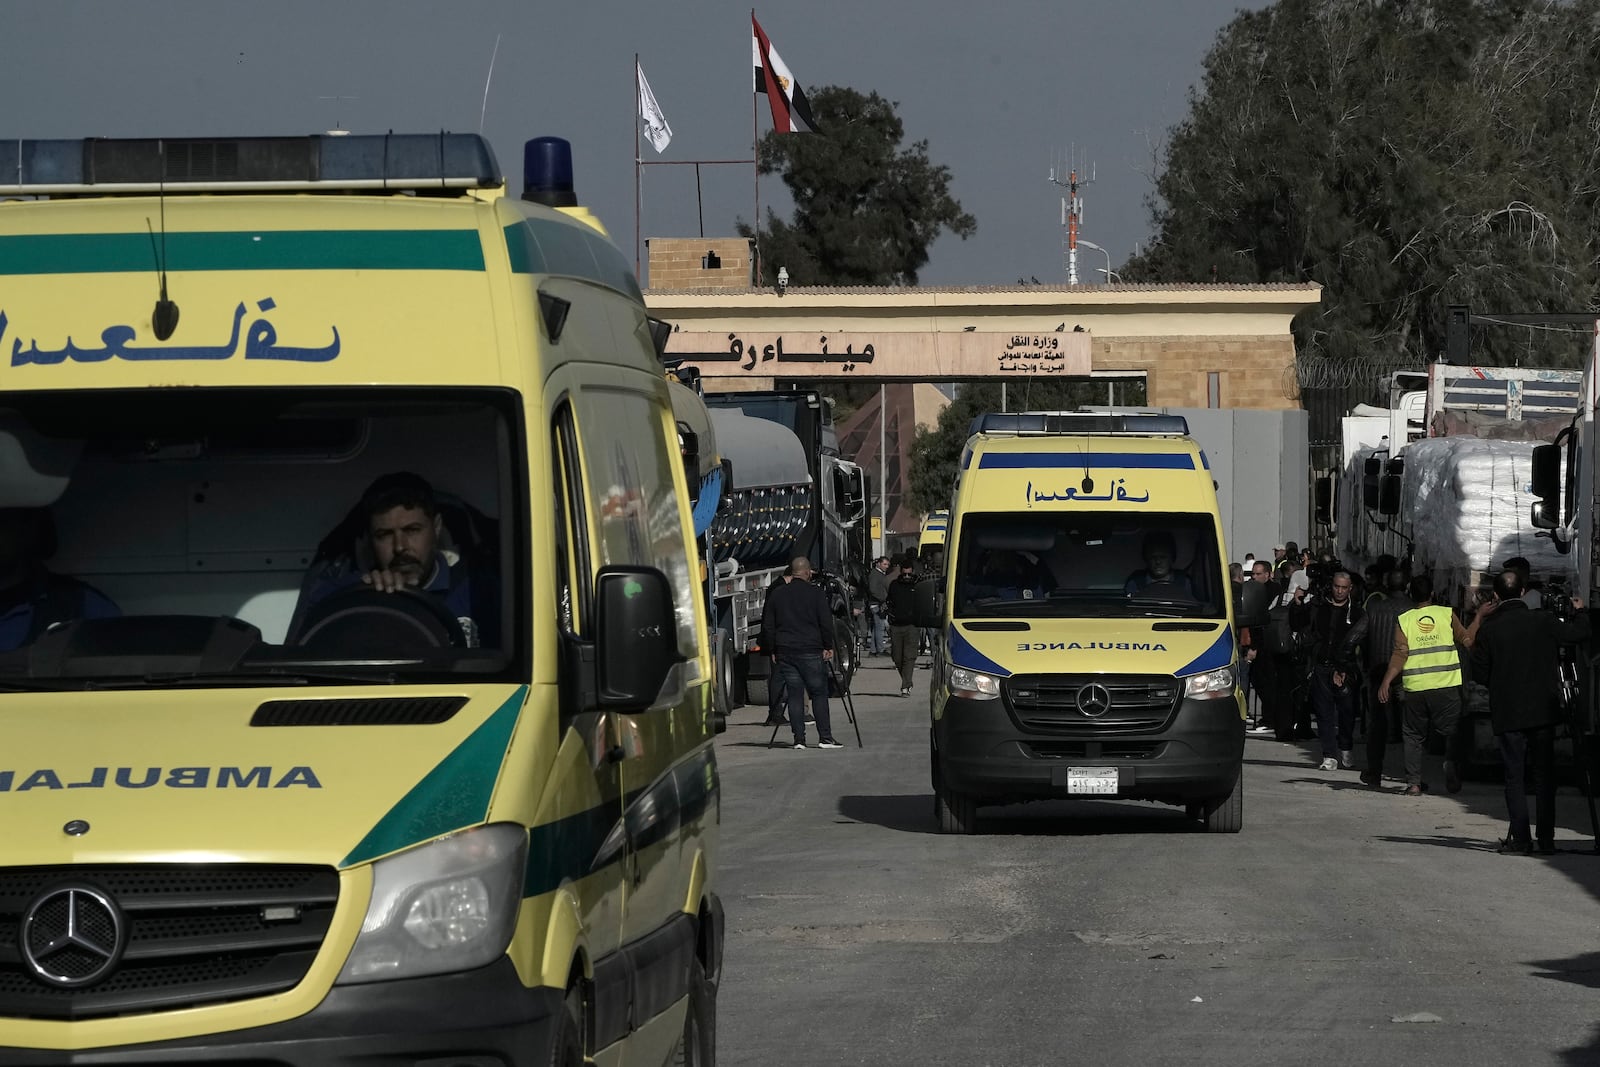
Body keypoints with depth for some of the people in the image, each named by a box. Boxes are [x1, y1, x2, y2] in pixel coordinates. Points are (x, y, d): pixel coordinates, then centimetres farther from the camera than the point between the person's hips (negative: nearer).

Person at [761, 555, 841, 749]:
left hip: (784, 652, 3)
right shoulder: (816, 593, -4)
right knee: (819, 693, 2)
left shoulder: (776, 594, 8)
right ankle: (825, 738, -3)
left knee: (794, 695, 5)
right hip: (810, 651, -3)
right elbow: (826, 622, -7)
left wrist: (773, 650, 17)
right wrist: (828, 647, 2)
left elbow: (767, 624, 11)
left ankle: (799, 739, 1)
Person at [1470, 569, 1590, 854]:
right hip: (1544, 710, 1)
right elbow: (1580, 633, 1)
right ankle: (1547, 839, 9)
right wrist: (1579, 611, 22)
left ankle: (1520, 839, -2)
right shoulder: (1544, 622, -5)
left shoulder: (1489, 630, -7)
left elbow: (1479, 673, -5)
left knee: (1514, 776, 4)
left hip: (1508, 714, -1)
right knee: (1545, 774, 9)